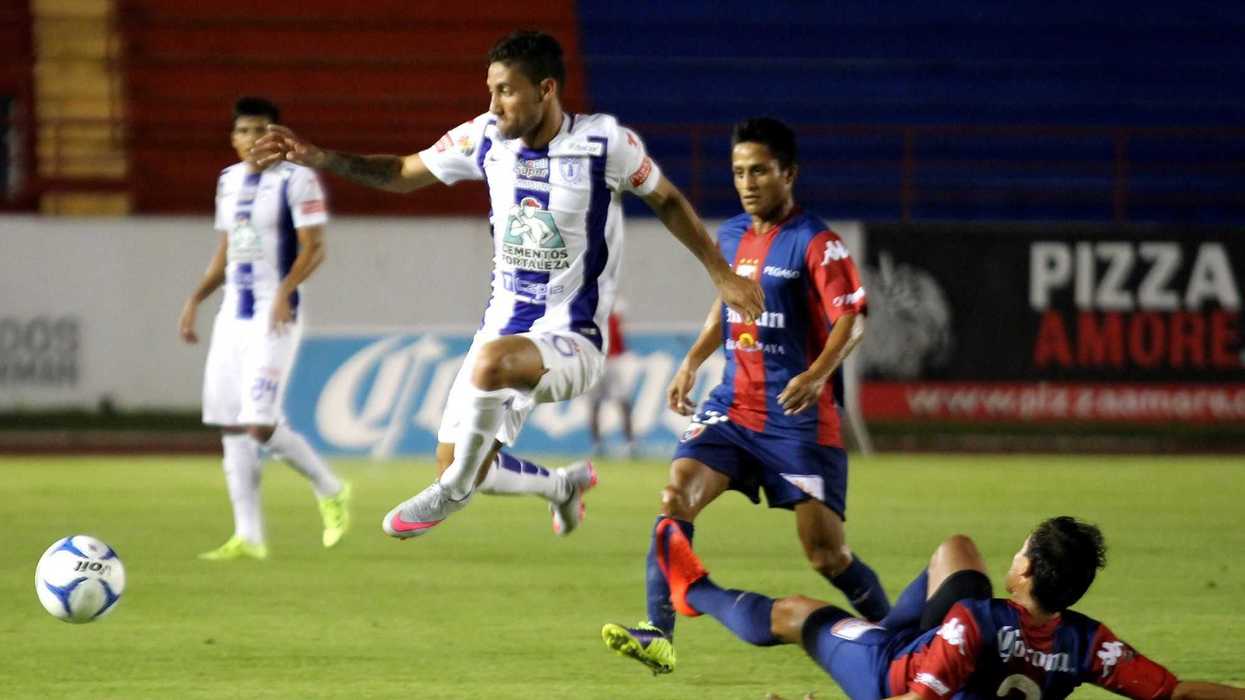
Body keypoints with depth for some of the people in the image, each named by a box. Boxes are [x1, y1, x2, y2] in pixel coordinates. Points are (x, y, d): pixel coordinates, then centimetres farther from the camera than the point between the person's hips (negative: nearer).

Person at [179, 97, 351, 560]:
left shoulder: (296, 180, -7)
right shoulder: (229, 182, 15)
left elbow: (314, 248, -13)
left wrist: (285, 291, -27)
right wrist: (196, 300, 13)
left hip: (274, 314, -8)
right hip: (233, 313, 8)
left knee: (260, 424, -15)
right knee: (231, 425, 2)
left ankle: (331, 491, 8)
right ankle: (248, 536, 6)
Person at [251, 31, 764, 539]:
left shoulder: (605, 143, -13)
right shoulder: (487, 137, 0)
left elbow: (667, 201, 4)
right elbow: (404, 174, 13)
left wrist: (721, 275, 7)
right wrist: (317, 158, 2)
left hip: (572, 340, -6)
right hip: (504, 327, 6)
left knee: (493, 360, -38)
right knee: (458, 466, 5)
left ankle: (453, 494, -18)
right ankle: (564, 484, 36)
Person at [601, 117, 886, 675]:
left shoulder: (814, 242, -10)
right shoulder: (731, 236, 10)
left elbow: (852, 319, -17)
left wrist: (817, 375, -32)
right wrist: (692, 363, 18)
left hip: (799, 416, -6)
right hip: (733, 406, 6)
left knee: (826, 554, -5)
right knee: (676, 497, -16)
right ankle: (658, 638, -17)